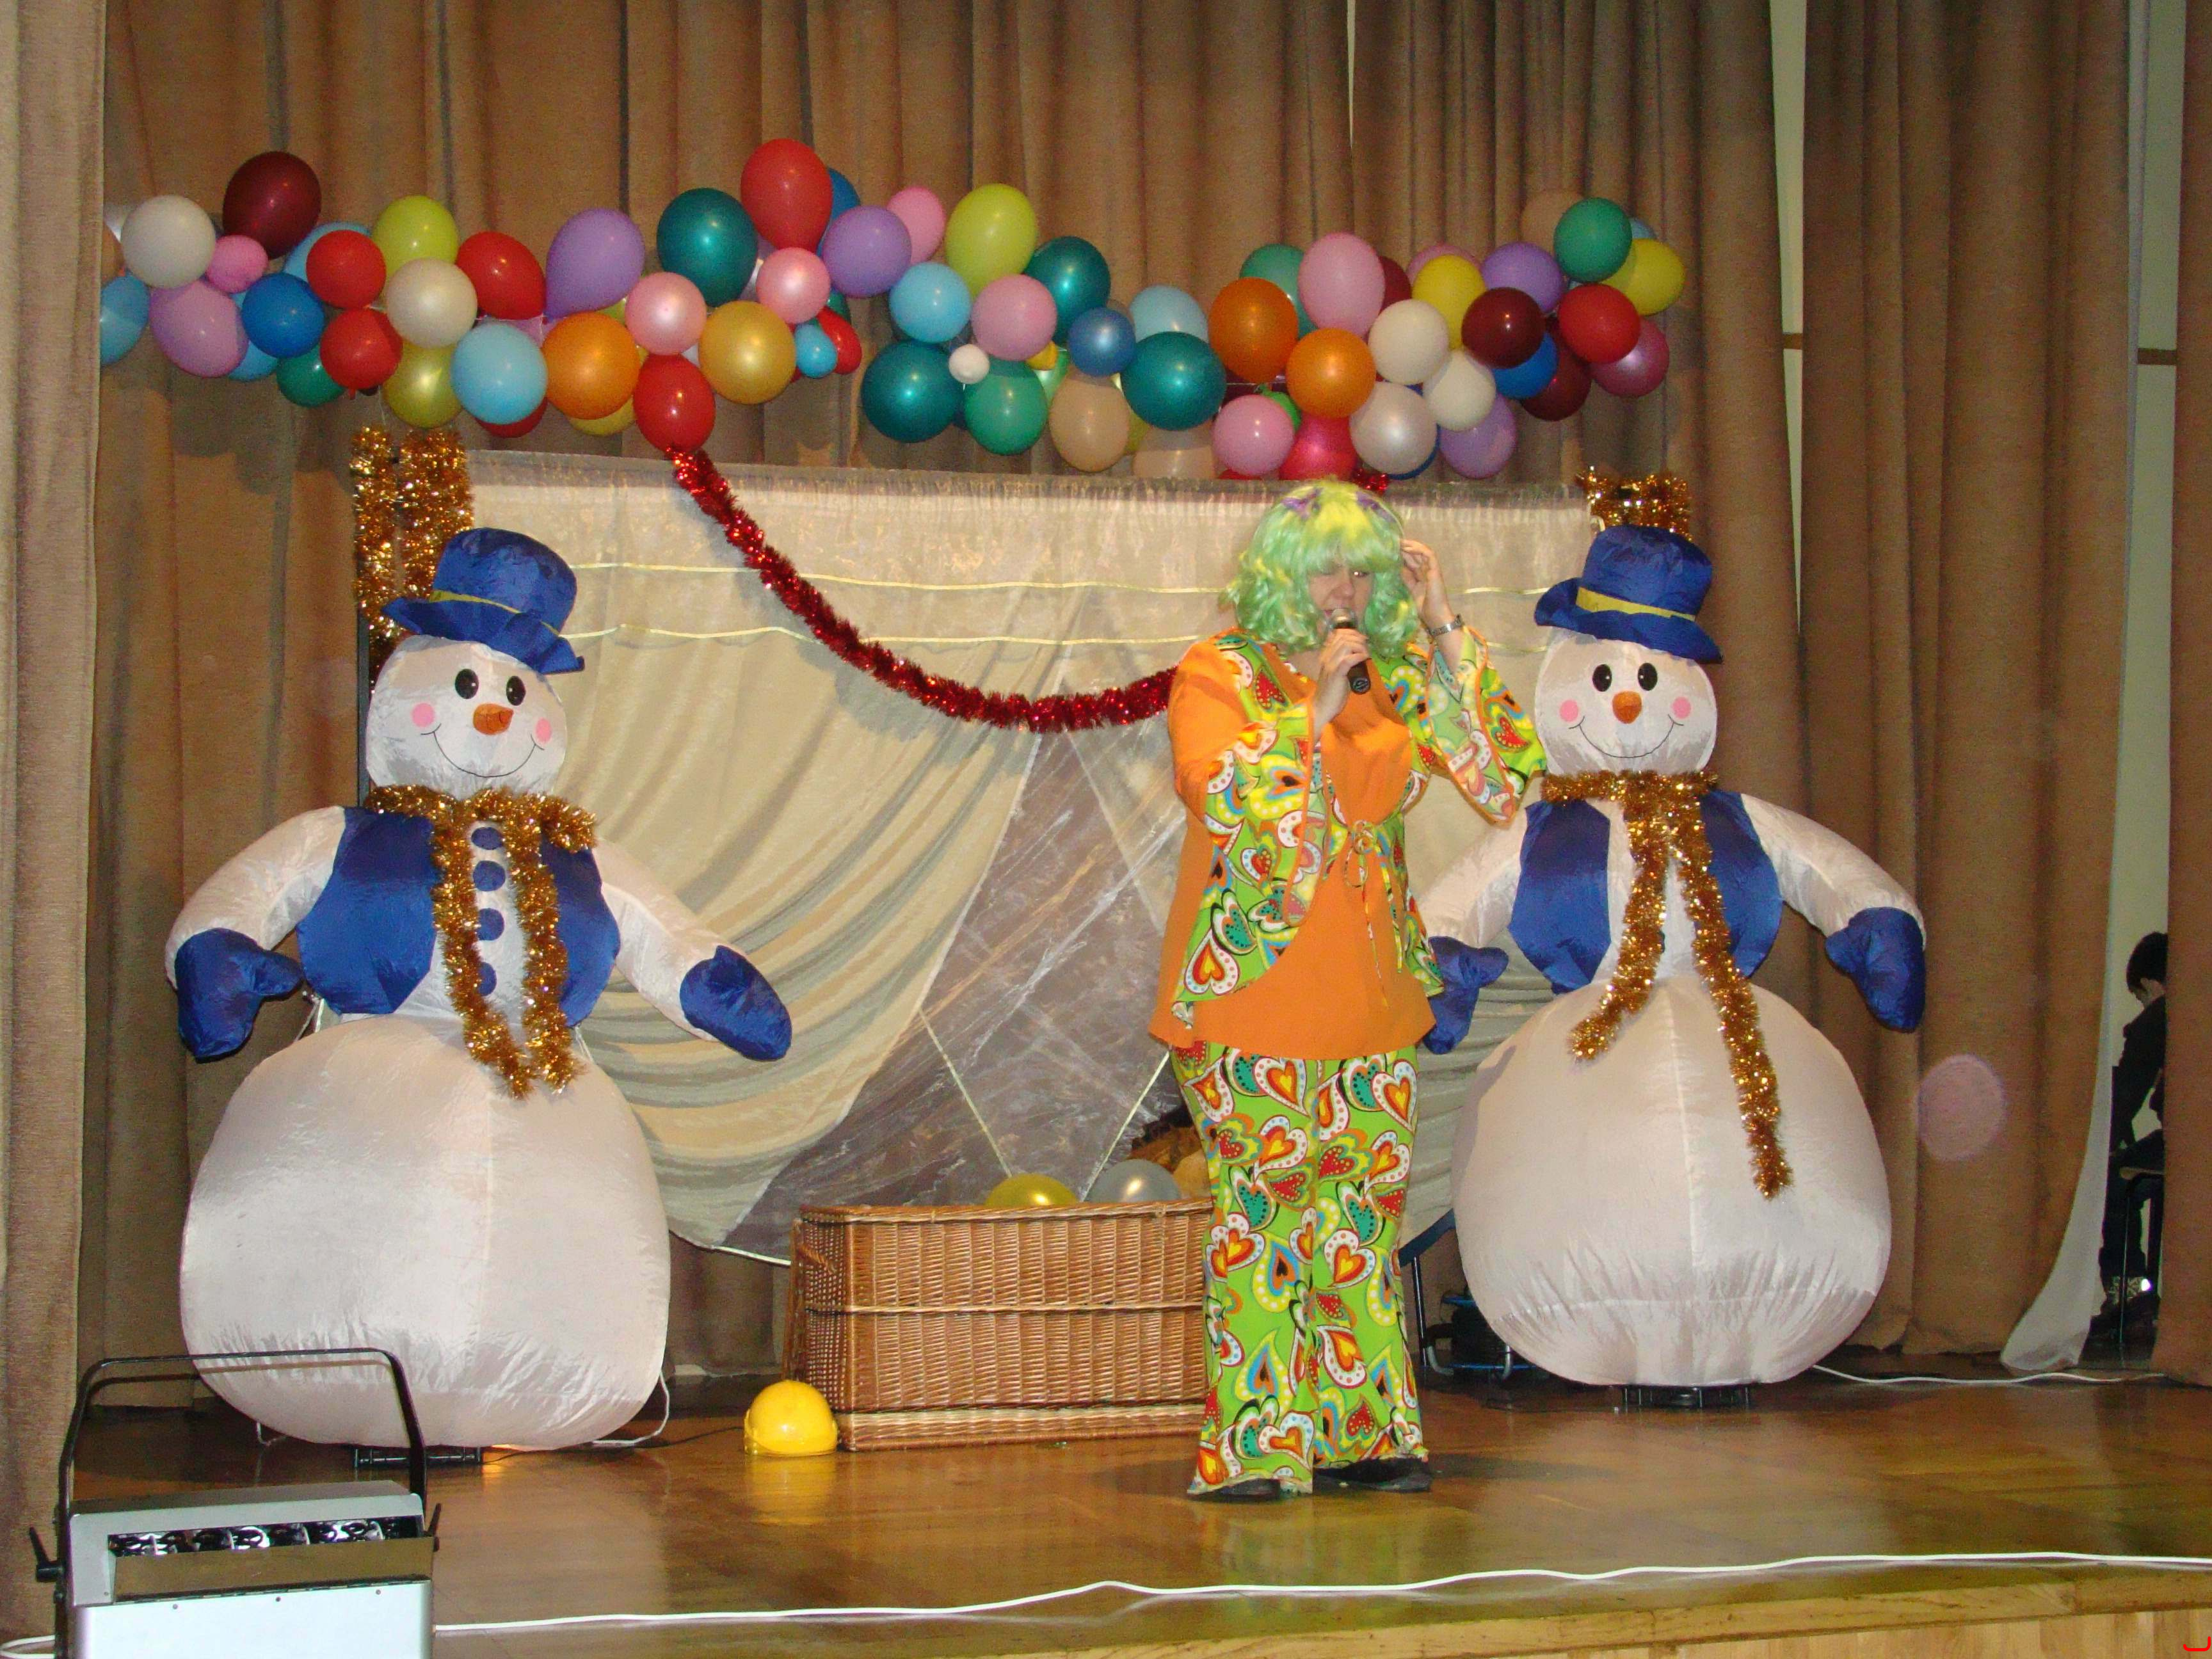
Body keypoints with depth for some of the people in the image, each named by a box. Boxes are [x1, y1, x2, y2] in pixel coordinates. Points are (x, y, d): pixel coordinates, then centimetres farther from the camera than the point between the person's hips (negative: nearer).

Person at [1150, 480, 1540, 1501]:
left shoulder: (1392, 679, 10)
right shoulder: (1217, 676, -2)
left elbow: (1503, 764, 0)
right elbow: (1233, 807, -16)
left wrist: (1444, 631, -3)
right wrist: (1315, 709, -17)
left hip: (1371, 996, 5)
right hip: (1253, 996, -5)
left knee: (1365, 1215, 6)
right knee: (1260, 1210, -5)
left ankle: (1365, 1435, 12)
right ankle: (1259, 1446, -1)